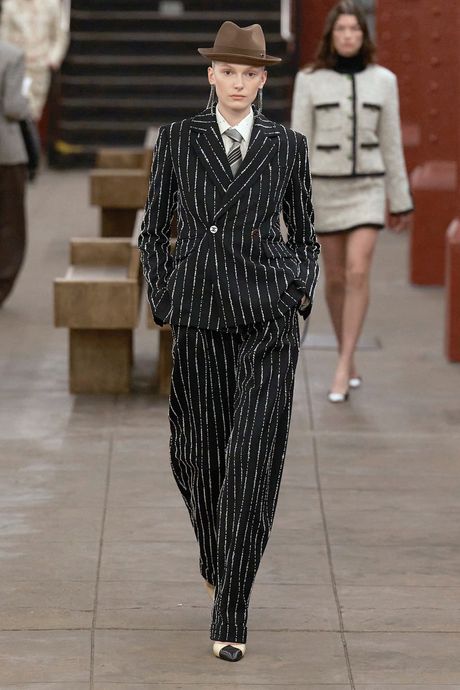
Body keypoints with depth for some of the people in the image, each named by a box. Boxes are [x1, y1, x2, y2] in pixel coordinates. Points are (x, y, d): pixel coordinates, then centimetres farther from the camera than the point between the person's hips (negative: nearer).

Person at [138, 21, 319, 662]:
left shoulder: (287, 145, 6)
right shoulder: (177, 140, 5)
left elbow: (303, 232, 14)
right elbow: (154, 229, 9)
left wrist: (301, 293, 0)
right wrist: (164, 303, 1)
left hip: (268, 320, -1)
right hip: (199, 318, 1)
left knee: (253, 461, -10)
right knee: (199, 453, 10)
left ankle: (230, 614, -9)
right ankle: (217, 557, 42)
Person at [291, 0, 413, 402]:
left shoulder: (383, 80, 0)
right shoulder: (309, 81, -4)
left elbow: (391, 143, 5)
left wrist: (401, 202, 7)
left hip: (367, 188, 0)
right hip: (326, 188, 0)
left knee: (358, 274, -15)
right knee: (336, 279, 7)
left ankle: (342, 369, -12)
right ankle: (349, 358, 28)